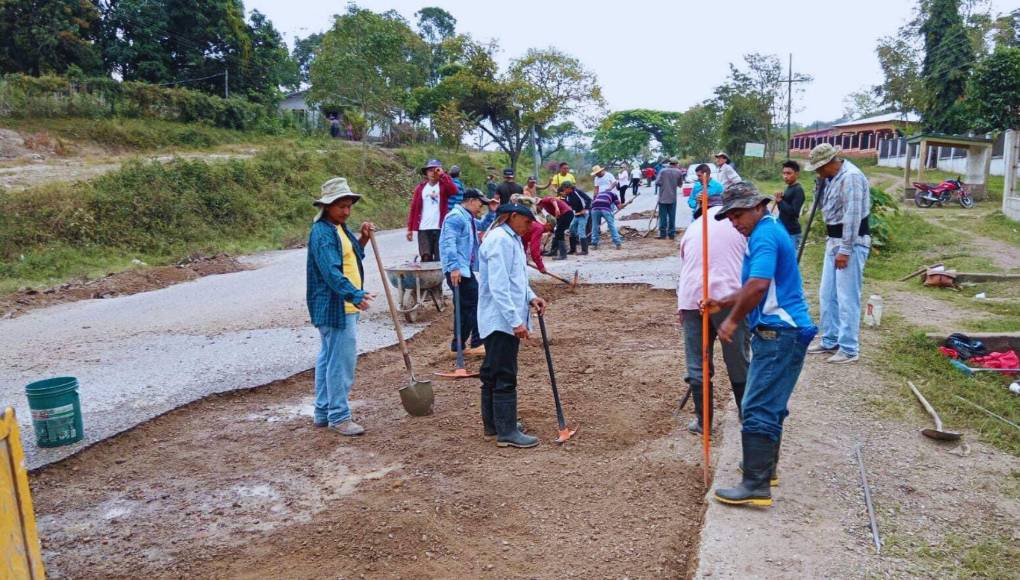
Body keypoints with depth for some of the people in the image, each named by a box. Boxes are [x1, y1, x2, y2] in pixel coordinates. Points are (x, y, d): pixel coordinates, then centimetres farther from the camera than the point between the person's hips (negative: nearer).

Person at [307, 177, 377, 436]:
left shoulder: (340, 228, 13)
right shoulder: (322, 232, -17)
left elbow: (351, 257, 23)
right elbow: (331, 271, -28)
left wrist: (363, 239, 7)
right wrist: (355, 295, -40)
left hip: (344, 305, 11)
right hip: (335, 306, -11)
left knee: (328, 359, 17)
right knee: (341, 361, -6)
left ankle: (323, 412, 27)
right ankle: (338, 416, 3)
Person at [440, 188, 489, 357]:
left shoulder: (469, 218, 21)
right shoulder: (456, 217, -11)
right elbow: (449, 242, -22)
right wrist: (454, 267, -28)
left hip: (465, 269, 11)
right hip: (457, 270, -11)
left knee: (466, 307, 13)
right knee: (474, 304, -8)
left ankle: (458, 345, 19)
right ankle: (477, 343, -1)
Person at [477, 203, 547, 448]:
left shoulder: (512, 239, 14)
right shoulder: (499, 240, -18)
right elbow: (498, 287, -25)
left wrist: (530, 297, 4)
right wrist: (516, 321, -26)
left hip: (502, 320, 10)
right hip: (502, 320, -10)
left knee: (492, 373, 16)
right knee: (505, 377, -4)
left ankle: (493, 423, 27)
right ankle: (507, 432, 3)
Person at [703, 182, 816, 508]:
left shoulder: (764, 235, -14)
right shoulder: (769, 232, 18)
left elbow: (758, 285, -29)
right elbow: (756, 287, 25)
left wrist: (733, 320, -17)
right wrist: (724, 303, 15)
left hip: (779, 334, -11)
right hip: (781, 332, 11)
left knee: (758, 408, -10)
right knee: (769, 404, 20)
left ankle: (756, 486, -7)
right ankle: (764, 465, 33)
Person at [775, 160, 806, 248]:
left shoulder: (798, 190, -13)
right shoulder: (788, 188, 14)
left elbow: (794, 212, -22)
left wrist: (780, 201, -15)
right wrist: (779, 201, -2)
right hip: (783, 231, 9)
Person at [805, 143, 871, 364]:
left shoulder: (851, 177, -18)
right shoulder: (832, 178, 11)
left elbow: (852, 216, -22)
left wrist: (845, 250, -23)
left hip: (851, 243, -10)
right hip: (834, 241, 10)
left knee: (847, 298, -6)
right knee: (827, 296, 14)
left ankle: (849, 349, 3)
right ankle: (830, 342, 25)